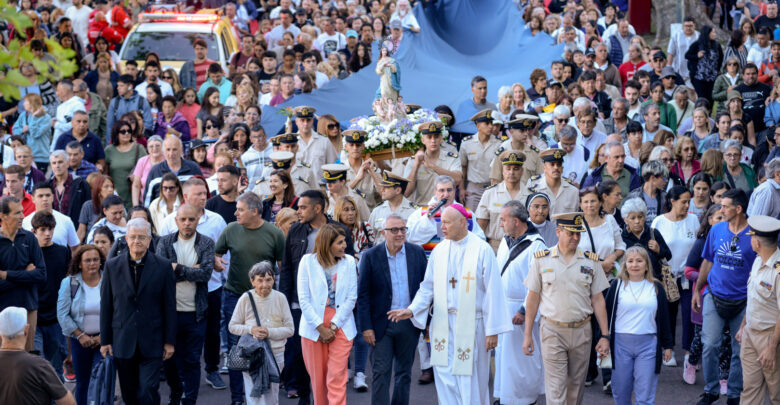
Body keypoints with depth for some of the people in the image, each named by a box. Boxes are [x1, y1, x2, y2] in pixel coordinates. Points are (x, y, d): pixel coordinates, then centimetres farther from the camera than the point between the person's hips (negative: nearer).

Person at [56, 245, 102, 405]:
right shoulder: (69, 283, 0)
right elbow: (62, 314, -3)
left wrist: (103, 336, -9)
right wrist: (80, 335, -9)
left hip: (104, 339, -1)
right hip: (80, 341, 1)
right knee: (82, 382, 9)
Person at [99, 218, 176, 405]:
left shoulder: (163, 266, -1)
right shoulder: (112, 266, 3)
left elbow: (170, 306, 1)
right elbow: (106, 305, 6)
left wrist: (169, 341, -1)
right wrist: (105, 340, 4)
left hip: (152, 343, -2)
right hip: (123, 340, 2)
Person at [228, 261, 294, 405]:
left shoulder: (280, 298, -3)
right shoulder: (246, 299, -5)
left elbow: (289, 329, -1)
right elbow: (232, 326, 3)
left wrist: (270, 332, -16)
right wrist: (251, 330, -15)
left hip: (275, 355, 1)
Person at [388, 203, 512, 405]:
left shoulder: (482, 250, -7)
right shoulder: (439, 250, 7)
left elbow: (493, 291, -8)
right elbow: (427, 287, 10)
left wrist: (492, 330, -10)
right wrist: (412, 310, -8)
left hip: (470, 325, -4)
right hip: (443, 325, 4)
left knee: (470, 382, -1)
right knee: (445, 379, 5)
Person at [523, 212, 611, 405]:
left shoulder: (591, 262, 5)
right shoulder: (541, 260, 0)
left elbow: (598, 300, 7)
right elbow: (533, 298, 3)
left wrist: (605, 335, 2)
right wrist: (528, 335, 1)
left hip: (581, 331, 2)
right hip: (553, 332, -2)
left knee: (576, 387, 10)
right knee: (555, 389, -7)